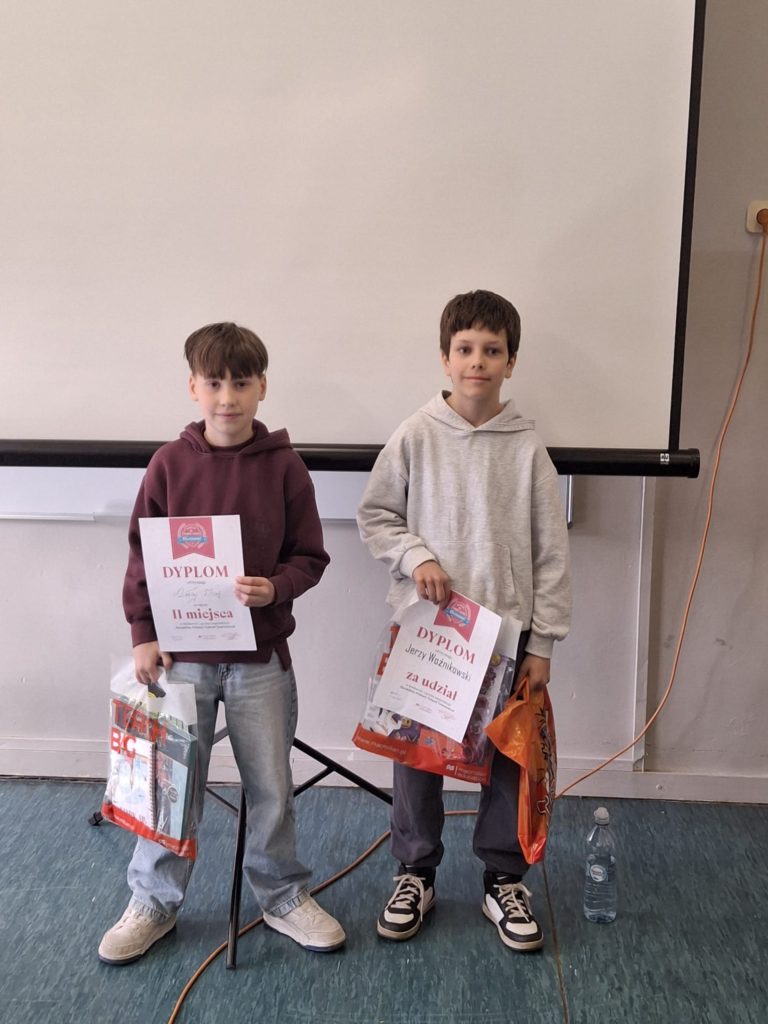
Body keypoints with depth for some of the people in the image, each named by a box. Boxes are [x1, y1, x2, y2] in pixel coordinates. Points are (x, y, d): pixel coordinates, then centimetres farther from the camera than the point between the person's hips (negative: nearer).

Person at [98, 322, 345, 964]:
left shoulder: (284, 466, -5)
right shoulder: (170, 463, -3)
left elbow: (310, 557, 0)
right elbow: (142, 556, 2)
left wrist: (274, 587, -19)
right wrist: (143, 634, -3)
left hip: (262, 655, 0)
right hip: (182, 651, 0)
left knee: (272, 785, 10)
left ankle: (283, 897, 31)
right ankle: (154, 903, 30)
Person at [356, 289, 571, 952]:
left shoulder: (527, 448, -4)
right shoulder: (415, 437, -4)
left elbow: (551, 552, -1)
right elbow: (375, 516, 5)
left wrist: (542, 643, -2)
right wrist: (417, 556, -14)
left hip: (505, 628, 0)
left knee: (509, 755, 9)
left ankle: (505, 880, 28)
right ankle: (416, 874, 29)